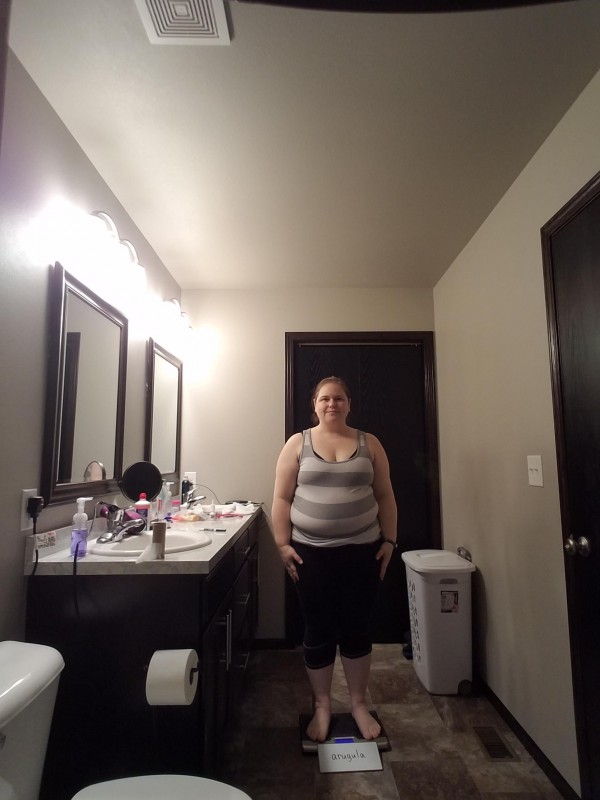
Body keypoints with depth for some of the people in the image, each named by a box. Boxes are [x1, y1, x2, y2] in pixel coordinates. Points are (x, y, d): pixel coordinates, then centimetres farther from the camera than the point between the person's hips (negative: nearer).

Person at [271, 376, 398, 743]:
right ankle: (322, 706, 31)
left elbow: (385, 497, 5)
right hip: (311, 553, -1)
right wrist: (283, 545, -7)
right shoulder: (298, 444, -2)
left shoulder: (369, 444, 3)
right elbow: (282, 499, -2)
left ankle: (360, 704, 32)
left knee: (356, 630, 12)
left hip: (362, 551, 1)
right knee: (318, 632, 10)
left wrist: (389, 540, 0)